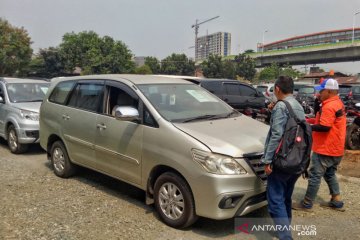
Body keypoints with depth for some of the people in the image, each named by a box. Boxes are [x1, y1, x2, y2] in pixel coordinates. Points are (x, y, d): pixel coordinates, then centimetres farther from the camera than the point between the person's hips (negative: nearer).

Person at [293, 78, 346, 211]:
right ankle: (336, 201, 27)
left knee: (315, 175, -2)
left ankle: (307, 203, 7)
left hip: (325, 149, -10)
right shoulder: (338, 103, 12)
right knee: (330, 174, 21)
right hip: (336, 148, 10)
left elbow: (324, 127, -26)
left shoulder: (329, 106, -21)